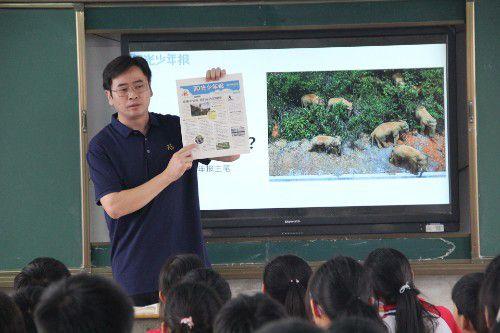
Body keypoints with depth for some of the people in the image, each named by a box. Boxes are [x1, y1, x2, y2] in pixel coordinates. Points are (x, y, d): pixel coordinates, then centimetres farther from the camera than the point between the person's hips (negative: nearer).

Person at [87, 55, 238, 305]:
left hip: (189, 259, 3)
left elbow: (230, 154, 9)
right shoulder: (101, 146, -3)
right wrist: (169, 174, -19)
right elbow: (114, 206, -15)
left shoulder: (175, 128, 8)